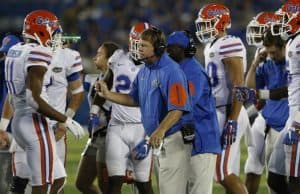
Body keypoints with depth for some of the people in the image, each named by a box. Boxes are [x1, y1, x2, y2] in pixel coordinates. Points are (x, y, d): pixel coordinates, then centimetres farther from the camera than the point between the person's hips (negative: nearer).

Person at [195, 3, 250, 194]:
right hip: (217, 113, 10)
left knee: (225, 173, -12)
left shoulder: (229, 45, -13)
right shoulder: (211, 47, 17)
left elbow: (238, 85, -19)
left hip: (228, 113, -10)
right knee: (230, 174, 8)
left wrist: (232, 120, -24)